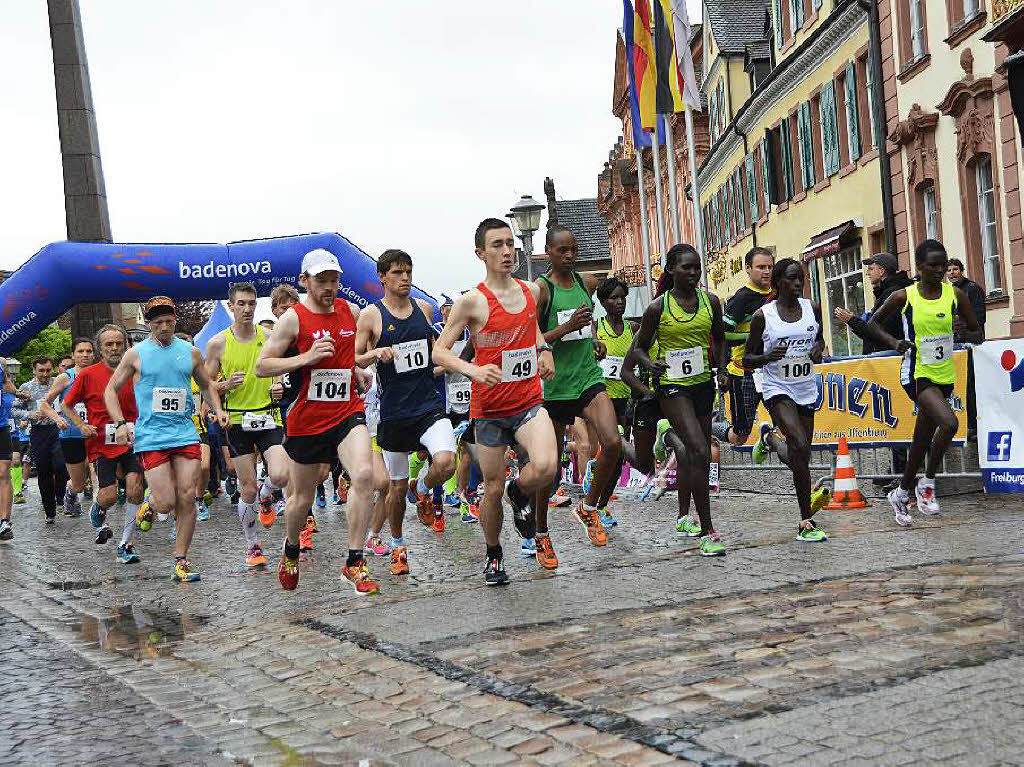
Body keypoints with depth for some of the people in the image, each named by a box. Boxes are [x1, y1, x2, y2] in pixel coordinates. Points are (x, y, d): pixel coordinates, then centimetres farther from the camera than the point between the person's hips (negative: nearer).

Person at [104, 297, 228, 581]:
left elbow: (206, 385, 24)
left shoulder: (190, 352, 10)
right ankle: (150, 505, 28)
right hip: (150, 437, -2)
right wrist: (120, 423, -6)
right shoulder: (136, 354, 2)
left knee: (187, 498, -5)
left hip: (185, 434, 3)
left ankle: (181, 562, 5)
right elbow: (111, 390, 8)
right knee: (166, 503, -10)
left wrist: (218, 410, 7)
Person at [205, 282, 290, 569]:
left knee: (280, 476, -19)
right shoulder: (218, 343, -1)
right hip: (238, 420, -1)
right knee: (248, 490, 1)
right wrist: (226, 385, -15)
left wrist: (282, 387, -4)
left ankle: (266, 498, 18)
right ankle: (253, 546, 21)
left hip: (268, 417, 1)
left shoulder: (270, 337, 3)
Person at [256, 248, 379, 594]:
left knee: (364, 475, -23)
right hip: (306, 419, -2)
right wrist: (306, 357, -20)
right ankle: (291, 550, 44)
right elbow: (261, 366, -10)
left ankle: (354, 563, -14)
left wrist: (361, 365, 9)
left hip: (347, 412, 2)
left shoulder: (352, 311, 7)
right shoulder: (293, 318, -7)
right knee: (302, 497, 12)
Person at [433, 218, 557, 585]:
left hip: (529, 402, 3)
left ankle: (519, 492, 12)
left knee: (545, 467, -24)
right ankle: (493, 555, 32)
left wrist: (544, 349, 8)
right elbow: (439, 351, -9)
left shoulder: (532, 291, 5)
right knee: (493, 489, 6)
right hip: (488, 409, -3)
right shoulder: (472, 301, -10)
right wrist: (474, 370, -26)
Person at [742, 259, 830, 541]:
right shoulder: (763, 315, -6)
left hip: (806, 389, 5)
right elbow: (747, 359, 0)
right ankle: (806, 521, -18)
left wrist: (818, 348, -2)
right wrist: (768, 357, -21)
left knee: (801, 457, 7)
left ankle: (770, 438, 43)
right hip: (778, 389, -5)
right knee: (800, 447, -24)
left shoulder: (812, 308, 4)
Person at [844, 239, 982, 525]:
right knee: (948, 423, -26)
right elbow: (874, 323, 4)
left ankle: (901, 493, 32)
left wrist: (968, 334, -17)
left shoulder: (955, 295, -1)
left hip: (944, 374, 4)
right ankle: (927, 483, -8)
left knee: (923, 439, 14)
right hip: (916, 373, -4)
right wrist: (894, 342, -13)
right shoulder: (904, 297, -9)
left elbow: (977, 332, 6)